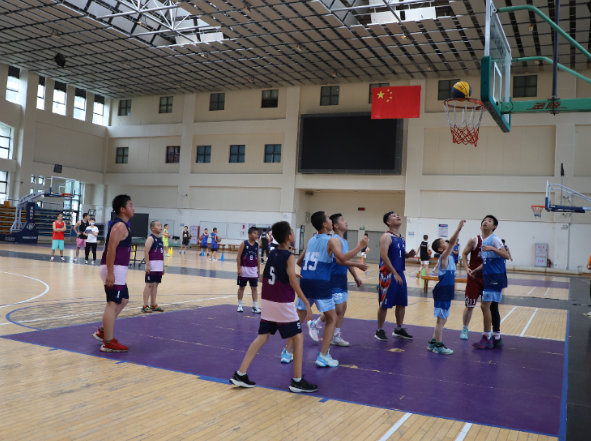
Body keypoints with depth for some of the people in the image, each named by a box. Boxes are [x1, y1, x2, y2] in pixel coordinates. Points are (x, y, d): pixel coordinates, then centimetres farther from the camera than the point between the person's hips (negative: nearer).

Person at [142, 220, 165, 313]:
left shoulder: (161, 240, 14)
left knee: (155, 285, 12)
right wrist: (147, 265, -20)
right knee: (149, 285, -3)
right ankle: (145, 305, 2)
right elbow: (146, 252, -16)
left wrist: (163, 266, 18)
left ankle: (153, 305, 19)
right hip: (152, 265, -7)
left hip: (159, 266, 7)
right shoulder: (151, 238, -10)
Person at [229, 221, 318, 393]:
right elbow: (293, 283, -20)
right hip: (283, 305, -7)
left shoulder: (272, 253, 8)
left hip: (268, 302, 7)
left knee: (262, 338, 12)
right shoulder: (289, 257, -13)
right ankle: (297, 381, 8)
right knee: (298, 338, 5)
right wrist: (307, 303, -18)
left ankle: (240, 374, 9)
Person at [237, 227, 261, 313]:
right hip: (244, 269, -3)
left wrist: (258, 269, 7)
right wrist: (239, 269, -11)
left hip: (253, 270, 4)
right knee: (241, 287, 9)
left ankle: (255, 306, 10)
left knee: (254, 288, 5)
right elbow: (238, 257, -8)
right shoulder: (244, 244, -9)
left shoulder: (257, 245, 3)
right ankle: (239, 305, 20)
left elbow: (258, 258, 9)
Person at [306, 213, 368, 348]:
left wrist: (355, 276, 18)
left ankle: (336, 336, 18)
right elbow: (342, 258, -30)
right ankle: (314, 324, 14)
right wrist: (360, 246, -30)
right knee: (336, 309, -7)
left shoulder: (344, 241, 14)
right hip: (334, 279, -9)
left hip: (342, 279, 9)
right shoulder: (334, 240, -16)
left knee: (343, 308, 10)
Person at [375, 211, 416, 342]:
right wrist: (394, 274, -21)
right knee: (384, 304, -1)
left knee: (402, 303, 13)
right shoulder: (387, 236, -12)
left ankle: (399, 329, 27)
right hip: (388, 274, -8)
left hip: (400, 273, 8)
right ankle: (379, 330, 11)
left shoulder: (401, 237, 13)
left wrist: (409, 254, 1)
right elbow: (384, 256, -20)